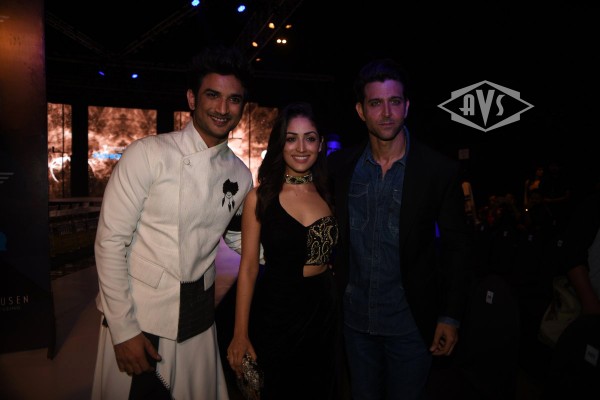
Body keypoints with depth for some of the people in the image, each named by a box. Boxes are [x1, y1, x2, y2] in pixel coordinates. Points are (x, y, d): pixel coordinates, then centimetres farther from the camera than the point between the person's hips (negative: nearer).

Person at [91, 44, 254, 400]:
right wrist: (123, 329, -12)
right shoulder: (148, 155, -14)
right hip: (136, 318, -4)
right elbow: (110, 242, -13)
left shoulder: (241, 176, -1)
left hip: (199, 322, 4)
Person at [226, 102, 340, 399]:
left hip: (324, 311, 4)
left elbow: (337, 256, 9)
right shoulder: (260, 197, -9)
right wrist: (240, 334, -7)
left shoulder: (328, 195, 1)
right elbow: (248, 268, -7)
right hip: (275, 312, -3)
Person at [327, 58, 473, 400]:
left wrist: (451, 317, -6)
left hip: (411, 323, -2)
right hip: (356, 319, 3)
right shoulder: (340, 165, -4)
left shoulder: (440, 170, -12)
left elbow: (458, 247, -6)